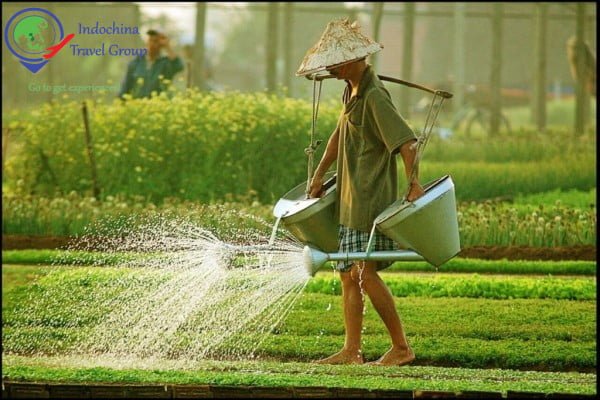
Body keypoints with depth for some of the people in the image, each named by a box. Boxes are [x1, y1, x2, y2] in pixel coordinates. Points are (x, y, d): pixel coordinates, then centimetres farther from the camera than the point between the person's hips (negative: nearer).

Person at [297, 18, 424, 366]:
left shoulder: (374, 97, -17)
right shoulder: (352, 91, 14)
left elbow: (406, 141, -23)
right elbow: (340, 134, 28)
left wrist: (414, 184, -30)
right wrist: (319, 175, 28)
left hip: (374, 200, -10)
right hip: (351, 199, 10)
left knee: (366, 273, -13)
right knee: (349, 273, 8)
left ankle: (402, 348, -7)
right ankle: (352, 351, 11)